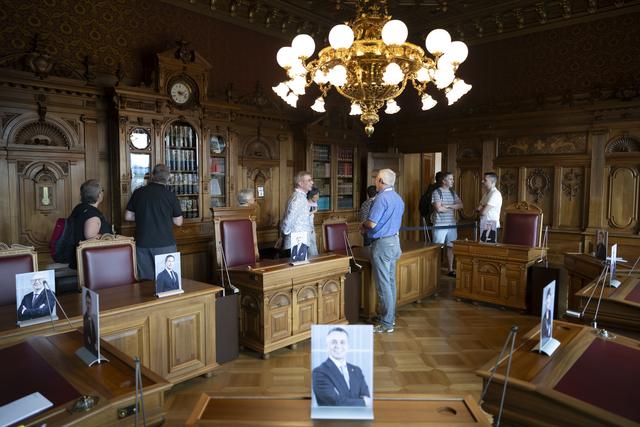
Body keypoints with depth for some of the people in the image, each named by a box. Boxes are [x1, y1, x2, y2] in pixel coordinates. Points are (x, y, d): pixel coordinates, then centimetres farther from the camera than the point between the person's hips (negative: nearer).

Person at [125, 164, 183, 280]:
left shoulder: (138, 193, 2)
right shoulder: (170, 195, -6)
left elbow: (128, 216, 10)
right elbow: (178, 222, 0)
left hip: (142, 244, 3)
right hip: (165, 244, -3)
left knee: (146, 281, 10)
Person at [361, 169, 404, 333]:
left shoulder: (381, 198, -18)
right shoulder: (398, 198, 11)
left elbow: (371, 223, -22)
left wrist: (362, 225, 1)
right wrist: (367, 225, 19)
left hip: (382, 244, -9)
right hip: (394, 241, 9)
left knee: (383, 285, -3)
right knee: (391, 282, 16)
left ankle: (386, 323, 3)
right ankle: (391, 317, 26)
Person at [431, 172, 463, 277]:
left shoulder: (452, 192, 12)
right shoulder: (437, 192, -8)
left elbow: (460, 205, 3)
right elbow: (439, 209, -17)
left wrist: (447, 206, -12)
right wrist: (453, 207, -3)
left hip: (452, 225, 6)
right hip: (440, 225, -6)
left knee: (451, 246, 10)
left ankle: (451, 269, 19)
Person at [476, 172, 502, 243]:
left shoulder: (495, 194, -16)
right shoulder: (486, 193, 16)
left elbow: (483, 212, -20)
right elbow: (478, 208, 16)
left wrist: (480, 209, 2)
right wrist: (481, 208, -6)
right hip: (484, 227, 9)